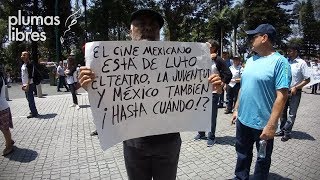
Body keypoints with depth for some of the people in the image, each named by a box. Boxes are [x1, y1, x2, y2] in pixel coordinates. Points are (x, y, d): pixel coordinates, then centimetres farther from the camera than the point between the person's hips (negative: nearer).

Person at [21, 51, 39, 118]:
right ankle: (34, 112, 23)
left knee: (30, 99, -6)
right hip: (25, 85, 10)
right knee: (29, 99, 14)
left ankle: (34, 113, 2)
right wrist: (23, 84, 18)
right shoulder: (23, 65, 16)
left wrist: (27, 85, -22)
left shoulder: (29, 64, -14)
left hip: (29, 85, -10)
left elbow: (30, 76, -19)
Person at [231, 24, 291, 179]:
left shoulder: (279, 62, -13)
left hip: (263, 123, -6)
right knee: (242, 154, 22)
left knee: (263, 159, 16)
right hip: (243, 120, 7)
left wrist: (271, 125, -22)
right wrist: (236, 109, 13)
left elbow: (281, 96, -18)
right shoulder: (250, 60, 8)